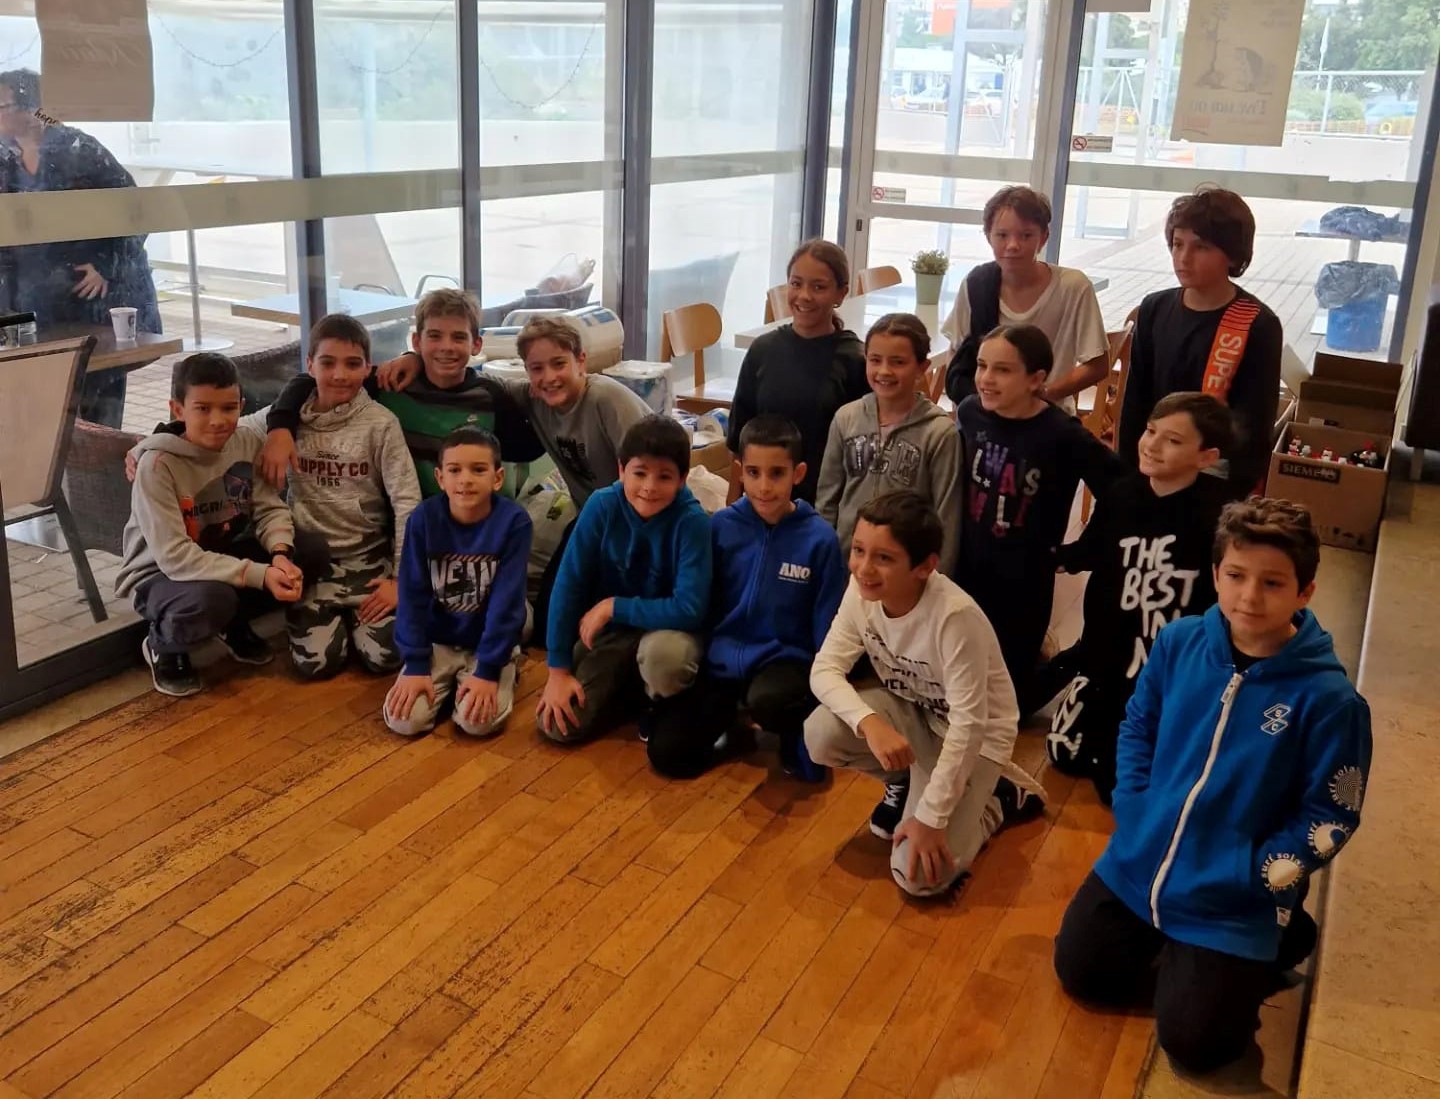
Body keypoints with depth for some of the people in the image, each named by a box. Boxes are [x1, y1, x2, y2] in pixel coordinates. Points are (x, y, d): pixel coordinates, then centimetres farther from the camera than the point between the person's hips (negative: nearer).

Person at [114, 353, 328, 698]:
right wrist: (259, 575, -36)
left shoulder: (246, 444, -9)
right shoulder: (157, 465, -25)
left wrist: (280, 555, -33)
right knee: (212, 598, -39)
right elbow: (174, 557, -30)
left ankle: (234, 625, 12)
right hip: (161, 575, -6)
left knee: (313, 551, -12)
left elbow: (271, 509, -10)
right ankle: (163, 647, -1)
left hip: (224, 556, 6)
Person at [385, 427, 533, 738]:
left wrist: (488, 670, -20)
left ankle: (504, 672, 9)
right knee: (403, 720, -15)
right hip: (436, 641, 2)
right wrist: (415, 665, -14)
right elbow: (412, 595, -9)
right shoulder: (423, 519, -12)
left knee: (479, 721, -23)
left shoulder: (513, 521, -18)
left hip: (489, 644, -2)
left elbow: (507, 601, -17)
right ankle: (448, 681, 16)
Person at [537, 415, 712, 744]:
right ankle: (628, 682, 17)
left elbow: (689, 609, -27)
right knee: (557, 724, -11)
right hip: (609, 630, 3)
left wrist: (613, 606, -23)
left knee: (663, 651, -39)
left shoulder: (692, 522, -24)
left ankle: (662, 705, -3)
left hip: (667, 630, -3)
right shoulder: (602, 506, -16)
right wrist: (558, 669, -14)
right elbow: (569, 584, -13)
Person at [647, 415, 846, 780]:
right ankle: (730, 727, 17)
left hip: (783, 659, -2)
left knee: (767, 700, -37)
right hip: (722, 658, 3)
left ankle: (798, 729, -2)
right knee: (667, 754, -11)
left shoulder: (819, 539, -11)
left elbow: (827, 628, -5)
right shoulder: (721, 525, -4)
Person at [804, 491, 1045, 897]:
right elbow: (825, 669, -17)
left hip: (972, 734, -5)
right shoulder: (862, 591, -18)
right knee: (821, 734, -24)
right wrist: (869, 722, -37)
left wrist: (930, 818, -27)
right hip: (911, 711, 6)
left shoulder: (955, 617, -36)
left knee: (918, 875, -17)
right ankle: (906, 779, 8)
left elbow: (967, 725, -30)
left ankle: (1001, 796, 10)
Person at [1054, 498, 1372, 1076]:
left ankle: (1281, 938, 21)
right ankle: (1178, 960, 31)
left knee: (1190, 1042, -2)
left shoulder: (1328, 699, -22)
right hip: (1136, 866, 5)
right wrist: (1132, 811, -2)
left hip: (1234, 903, -4)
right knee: (1078, 970, 9)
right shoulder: (1178, 642, -9)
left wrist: (1252, 877, -16)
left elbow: (1330, 818, -13)